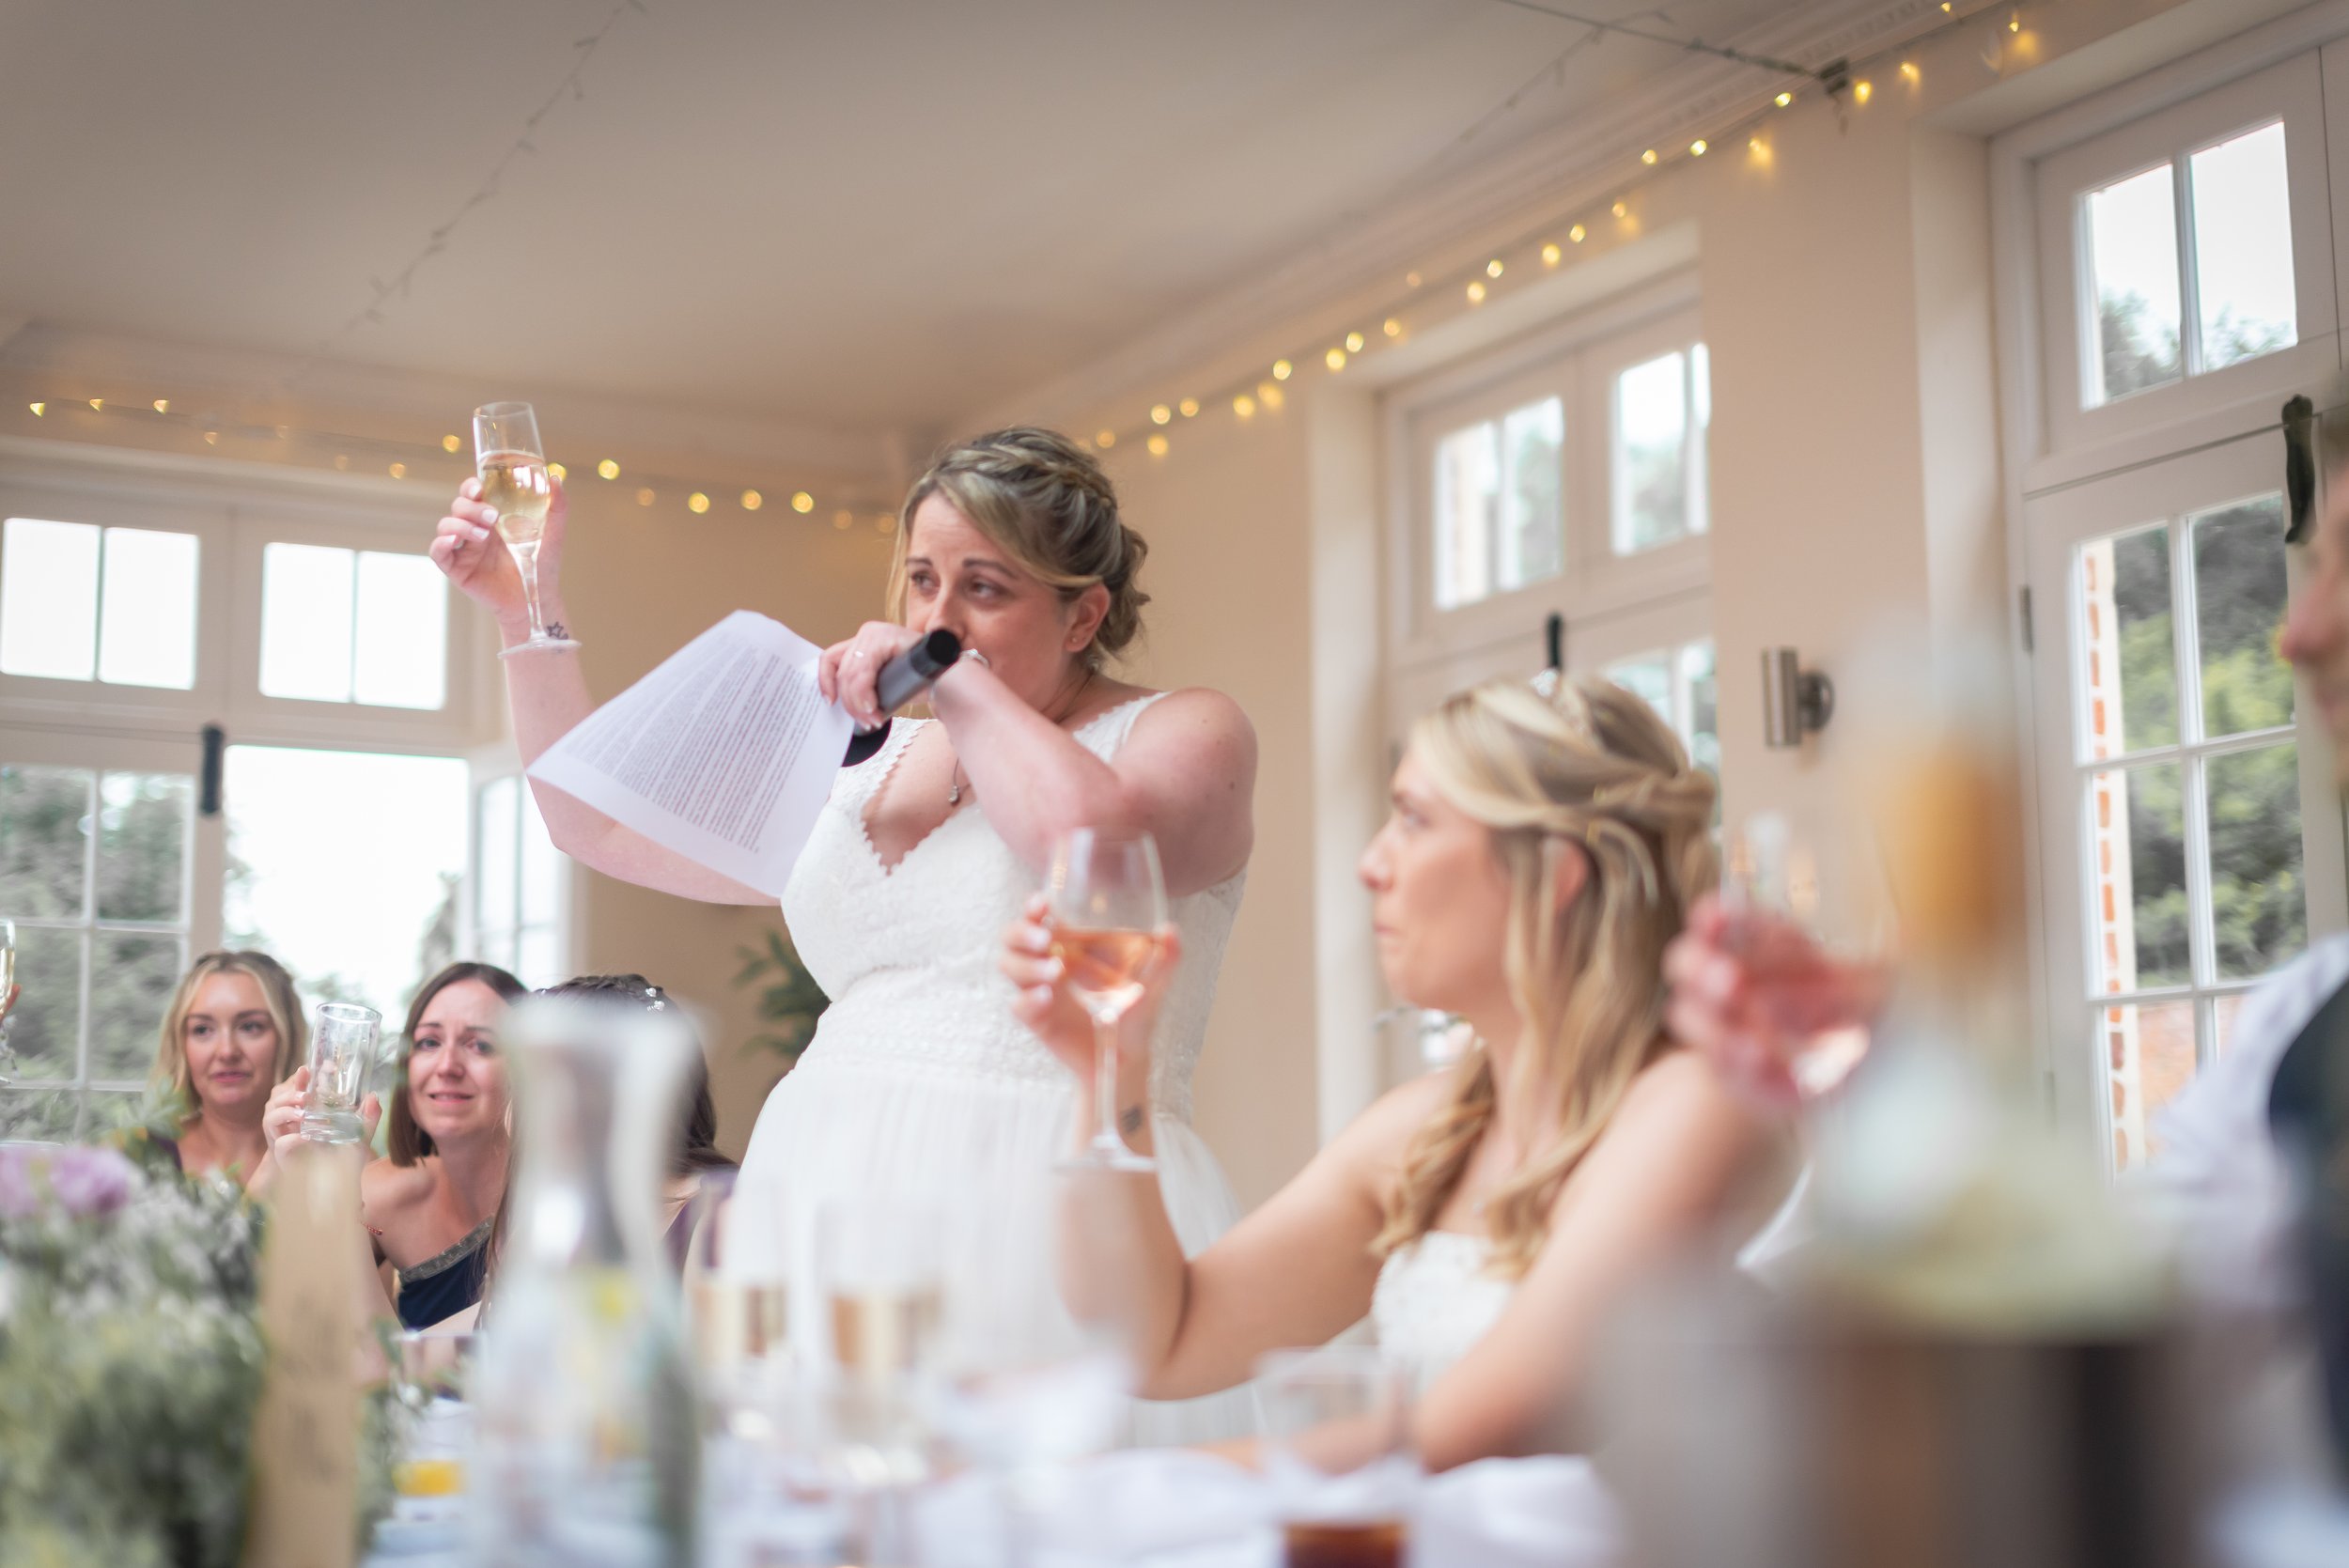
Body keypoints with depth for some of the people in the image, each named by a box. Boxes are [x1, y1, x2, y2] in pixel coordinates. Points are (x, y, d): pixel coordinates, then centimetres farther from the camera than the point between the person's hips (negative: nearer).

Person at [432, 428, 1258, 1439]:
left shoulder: (1184, 730, 4)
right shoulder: (867, 769, 20)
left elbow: (1098, 842, -21)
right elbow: (598, 825, 26)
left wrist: (960, 681, -7)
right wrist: (528, 611, 19)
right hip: (831, 1209, 5)